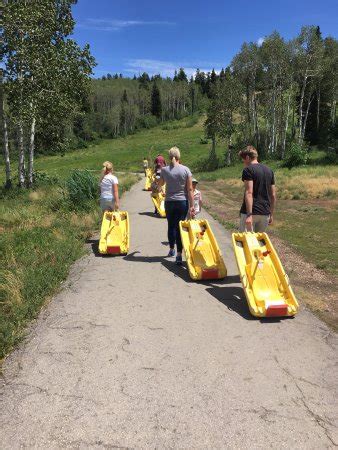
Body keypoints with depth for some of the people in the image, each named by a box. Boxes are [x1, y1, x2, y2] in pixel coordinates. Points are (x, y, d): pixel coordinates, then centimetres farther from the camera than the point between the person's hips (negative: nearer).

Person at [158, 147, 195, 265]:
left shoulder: (165, 170, -3)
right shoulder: (185, 170, -5)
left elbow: (160, 184, 16)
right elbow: (190, 189, -6)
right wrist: (192, 206, -2)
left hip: (169, 202, 1)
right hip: (183, 202, -1)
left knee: (171, 226, 17)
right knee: (180, 227, 2)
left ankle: (172, 249, 32)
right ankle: (179, 255, -3)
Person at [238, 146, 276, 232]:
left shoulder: (248, 170, -8)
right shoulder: (269, 171, 14)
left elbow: (249, 193, -18)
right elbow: (273, 195, 14)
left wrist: (249, 214, -22)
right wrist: (271, 214, 20)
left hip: (251, 212, -7)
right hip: (265, 213, 7)